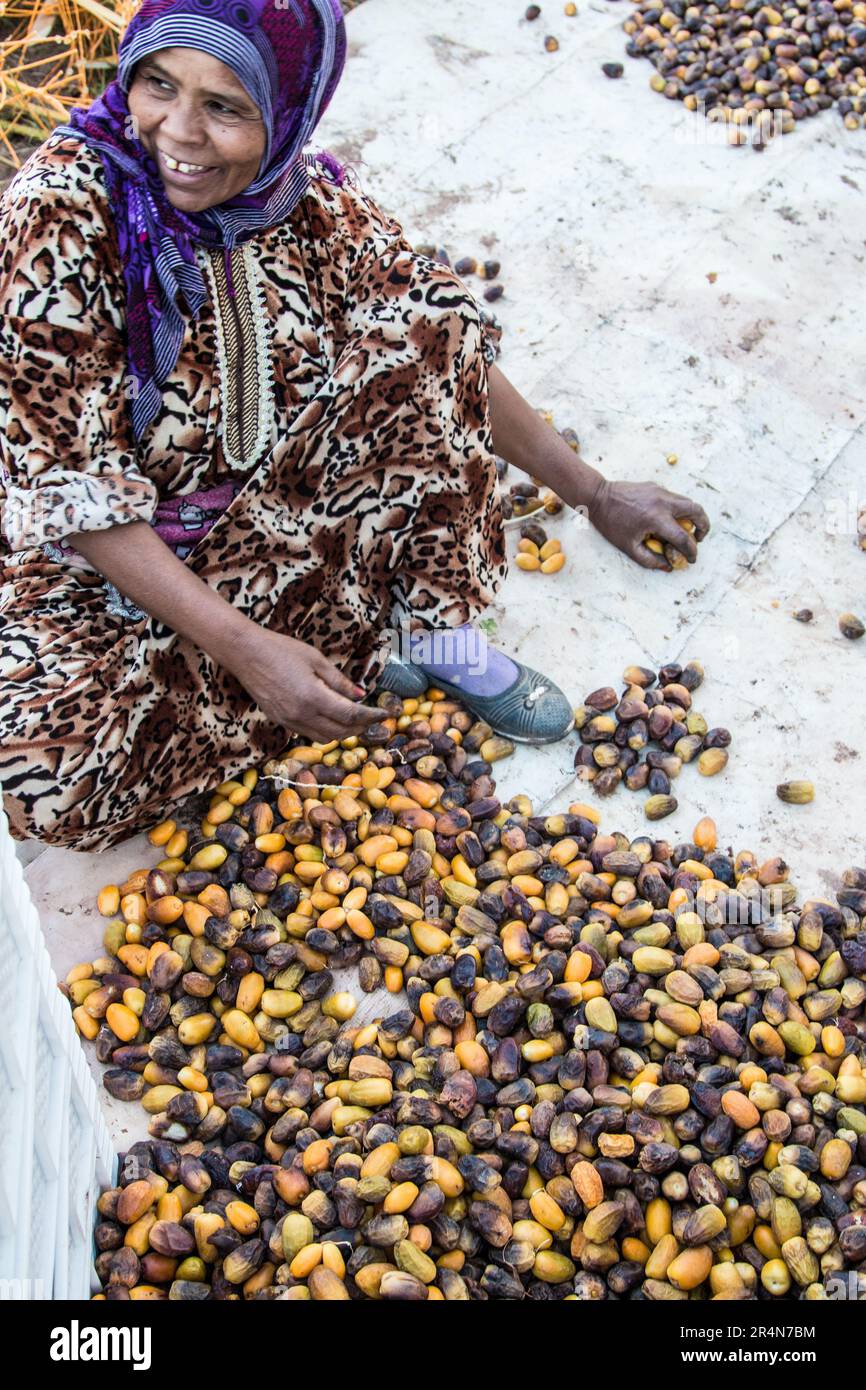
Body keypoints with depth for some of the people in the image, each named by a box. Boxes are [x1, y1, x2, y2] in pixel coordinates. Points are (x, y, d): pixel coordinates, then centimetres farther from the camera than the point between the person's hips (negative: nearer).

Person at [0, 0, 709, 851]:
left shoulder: (312, 203, -12)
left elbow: (450, 354, 0)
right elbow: (71, 487, -25)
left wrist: (595, 495, 5)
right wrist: (243, 648, -31)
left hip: (278, 503, 4)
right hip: (111, 550, -3)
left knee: (430, 330, -14)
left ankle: (444, 640, -9)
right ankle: (359, 652, -10)